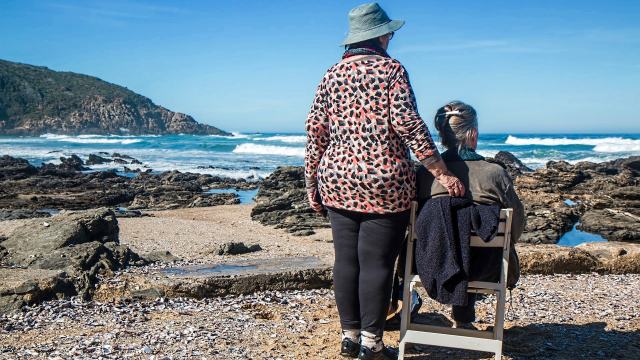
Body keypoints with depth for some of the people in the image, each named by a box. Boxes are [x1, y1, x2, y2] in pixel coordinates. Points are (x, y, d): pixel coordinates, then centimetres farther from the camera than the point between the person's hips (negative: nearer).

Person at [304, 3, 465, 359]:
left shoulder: (332, 74, 10)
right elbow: (407, 123, -13)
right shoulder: (391, 69, -3)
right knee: (376, 263, 2)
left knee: (346, 261, 10)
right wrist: (442, 173, -11)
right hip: (384, 184, -5)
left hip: (338, 182, 5)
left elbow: (316, 130, 8)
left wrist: (312, 182, 14)